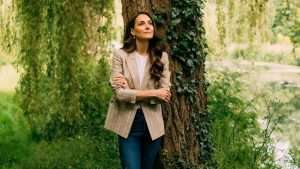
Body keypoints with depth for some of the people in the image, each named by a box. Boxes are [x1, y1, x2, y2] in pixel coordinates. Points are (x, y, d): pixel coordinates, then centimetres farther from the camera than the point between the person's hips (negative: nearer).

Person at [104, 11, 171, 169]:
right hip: (128, 124, -2)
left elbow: (165, 93, -6)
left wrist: (132, 91, -15)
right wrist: (153, 93, -15)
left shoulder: (161, 56, 0)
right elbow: (119, 93, -15)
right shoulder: (120, 54, -7)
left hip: (152, 124, 3)